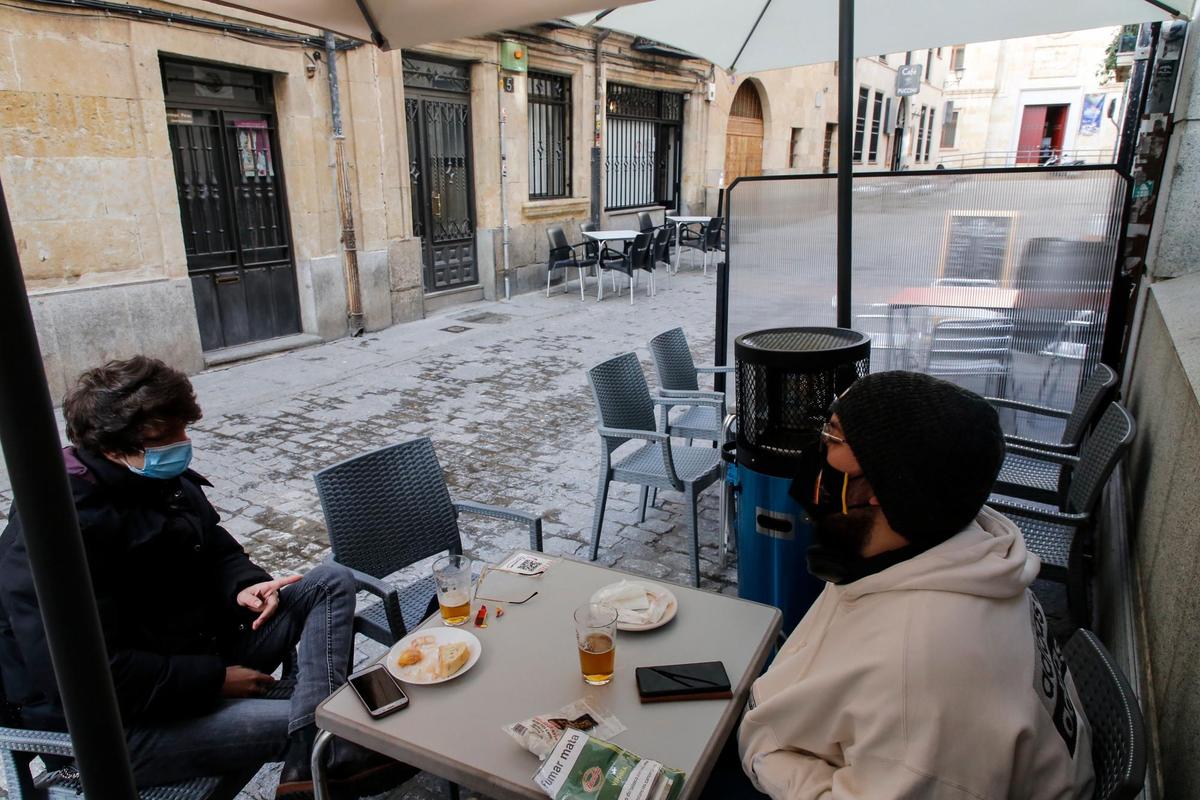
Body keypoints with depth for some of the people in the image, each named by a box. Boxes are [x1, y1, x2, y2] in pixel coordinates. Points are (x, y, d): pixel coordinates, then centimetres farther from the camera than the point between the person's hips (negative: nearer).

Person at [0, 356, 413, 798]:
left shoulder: (168, 481, 1)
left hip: (200, 654, 9)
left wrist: (245, 586, -9)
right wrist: (214, 679, -20)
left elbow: (219, 553, 15)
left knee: (331, 583, -7)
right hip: (120, 724, -9)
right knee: (308, 724, -27)